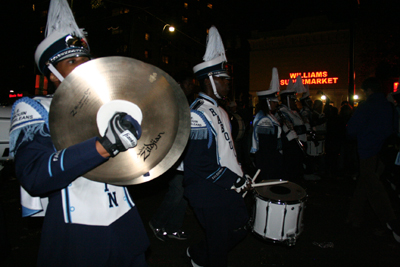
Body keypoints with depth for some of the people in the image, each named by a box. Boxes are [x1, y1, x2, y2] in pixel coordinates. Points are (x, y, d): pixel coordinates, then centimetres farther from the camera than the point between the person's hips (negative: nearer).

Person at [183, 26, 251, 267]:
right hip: (209, 195, -9)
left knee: (240, 229, 20)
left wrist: (241, 176, 9)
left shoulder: (218, 111, 11)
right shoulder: (197, 114, -20)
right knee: (220, 243, 8)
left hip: (228, 190, 9)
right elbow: (198, 164, -25)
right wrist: (236, 181, -19)